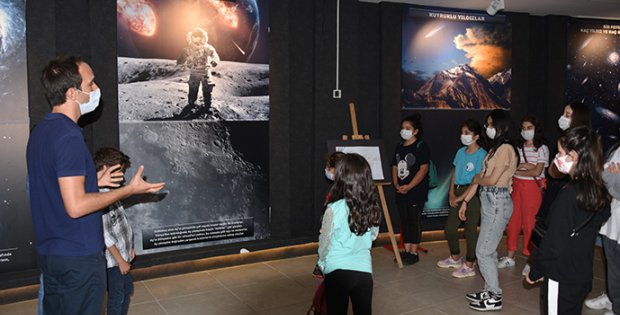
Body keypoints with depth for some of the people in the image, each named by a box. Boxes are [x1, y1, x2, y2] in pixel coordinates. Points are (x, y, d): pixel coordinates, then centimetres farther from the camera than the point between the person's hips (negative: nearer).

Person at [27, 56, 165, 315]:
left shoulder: (40, 131, 8)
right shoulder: (68, 136, -22)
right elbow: (76, 206, -25)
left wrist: (95, 182, 17)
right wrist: (129, 190, -17)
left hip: (48, 252, 9)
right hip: (78, 255, -9)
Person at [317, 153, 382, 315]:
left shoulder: (335, 209, -15)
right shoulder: (373, 208, -3)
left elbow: (325, 244, -4)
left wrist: (322, 264, 15)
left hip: (338, 272, -3)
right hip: (364, 270, 3)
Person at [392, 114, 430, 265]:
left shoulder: (421, 146, -8)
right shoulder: (399, 146, 13)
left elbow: (423, 169, -15)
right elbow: (395, 167, 15)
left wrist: (409, 186, -18)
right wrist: (396, 184, -1)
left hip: (416, 191, -7)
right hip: (401, 191, 7)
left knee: (414, 221, -2)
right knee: (404, 221, 11)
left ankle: (414, 253, 7)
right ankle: (407, 251, 21)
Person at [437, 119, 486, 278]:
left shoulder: (481, 154, -12)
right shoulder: (461, 152, 9)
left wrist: (460, 198, -14)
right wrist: (452, 193, 0)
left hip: (472, 195, -8)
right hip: (457, 193, 8)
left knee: (470, 231, -1)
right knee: (449, 228, 15)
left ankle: (469, 266, 12)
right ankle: (455, 258, 35)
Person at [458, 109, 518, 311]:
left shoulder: (505, 149, -14)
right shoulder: (495, 148, 15)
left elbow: (492, 180, -20)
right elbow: (480, 178, 15)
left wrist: (477, 179, 1)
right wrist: (465, 201, 14)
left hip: (497, 203, -9)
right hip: (488, 202, 9)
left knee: (483, 252, -4)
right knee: (488, 250, 14)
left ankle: (495, 298, 7)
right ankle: (490, 291, 24)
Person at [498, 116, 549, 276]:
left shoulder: (542, 148, -4)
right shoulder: (518, 147, 11)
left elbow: (537, 172, -12)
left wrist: (517, 170, -5)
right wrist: (524, 165, -14)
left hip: (533, 187, -5)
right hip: (517, 186, 5)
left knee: (529, 222, -3)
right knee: (512, 221, 7)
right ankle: (510, 257, 18)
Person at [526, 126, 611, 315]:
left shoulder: (568, 195, -23)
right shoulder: (599, 192, 1)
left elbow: (554, 242, -21)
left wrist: (536, 271, -7)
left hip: (561, 278, -7)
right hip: (583, 276, 7)